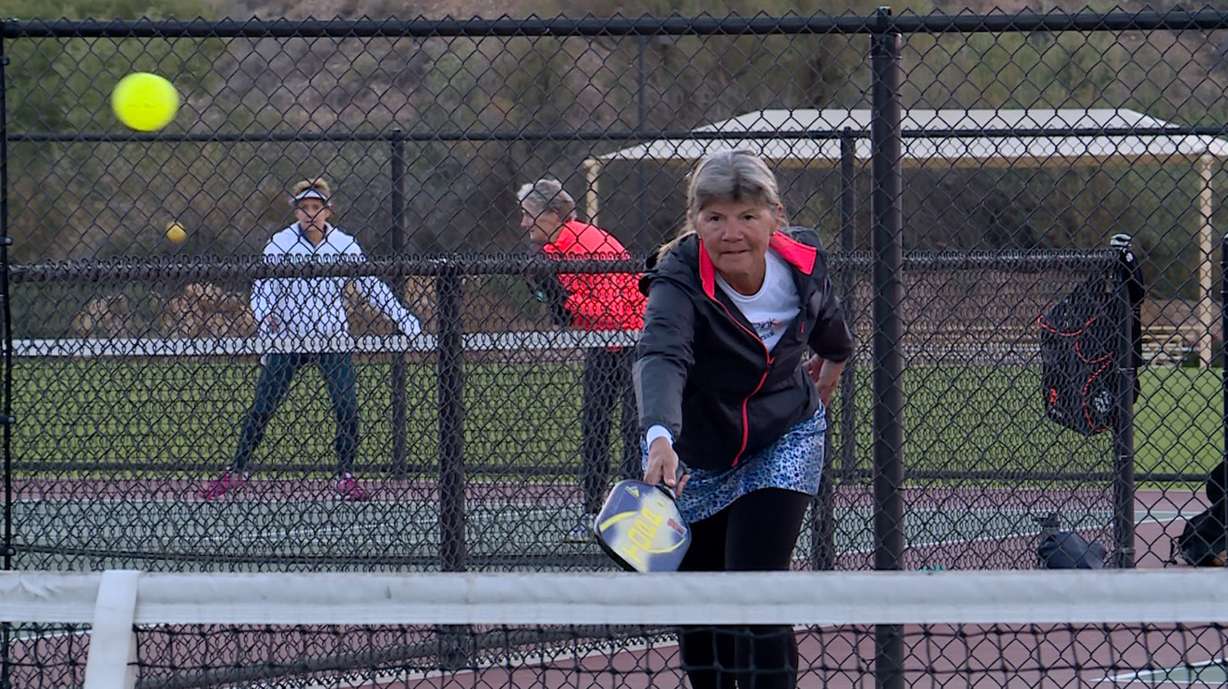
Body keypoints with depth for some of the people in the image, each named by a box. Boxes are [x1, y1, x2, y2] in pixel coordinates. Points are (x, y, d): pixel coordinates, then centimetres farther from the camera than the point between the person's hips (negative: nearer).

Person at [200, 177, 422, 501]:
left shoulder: (345, 245, 0)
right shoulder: (280, 245, -4)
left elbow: (371, 286, 5)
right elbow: (262, 288, -6)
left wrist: (403, 318, -2)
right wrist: (265, 317, -26)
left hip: (333, 340, 1)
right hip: (287, 340, -1)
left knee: (347, 410, -10)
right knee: (261, 409, -3)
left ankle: (346, 476, 4)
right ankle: (236, 472, 10)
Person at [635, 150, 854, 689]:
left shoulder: (803, 263, -17)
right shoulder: (679, 283, -30)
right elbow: (660, 358, -50)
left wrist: (831, 367, 27)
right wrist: (660, 438, -69)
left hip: (783, 441, 1)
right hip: (693, 454, -1)